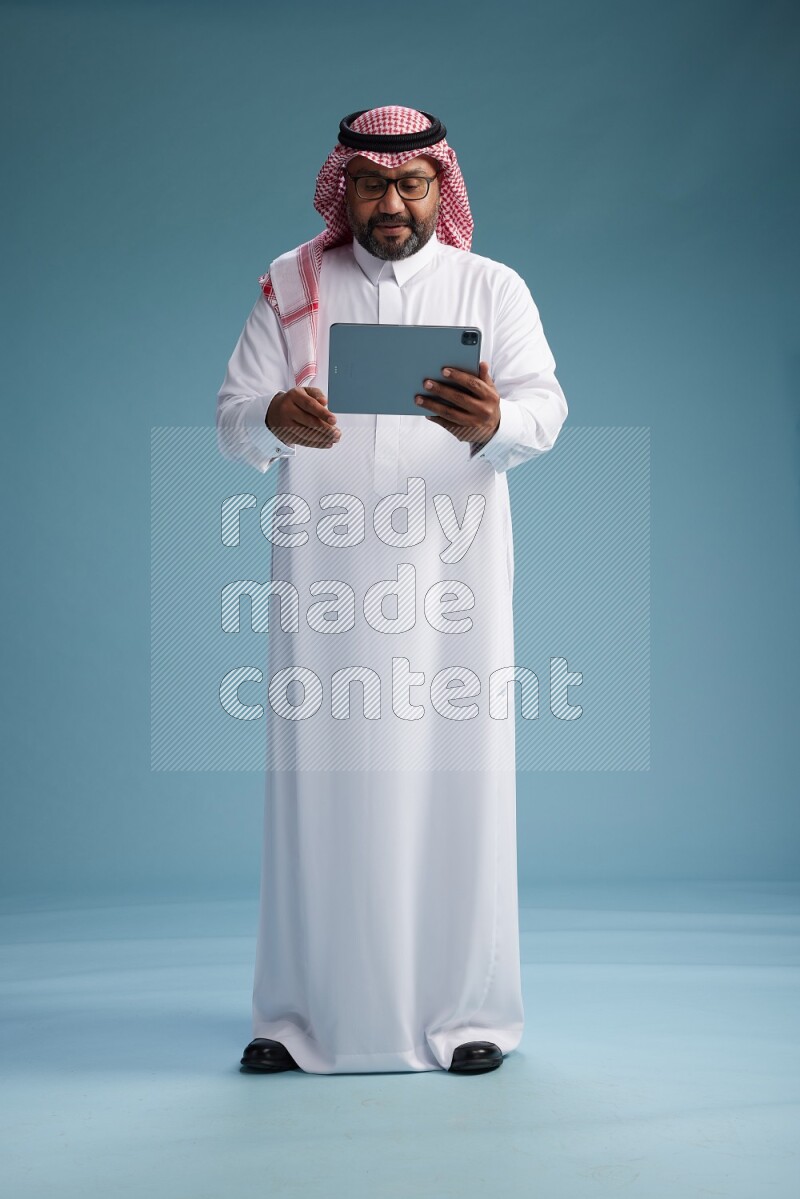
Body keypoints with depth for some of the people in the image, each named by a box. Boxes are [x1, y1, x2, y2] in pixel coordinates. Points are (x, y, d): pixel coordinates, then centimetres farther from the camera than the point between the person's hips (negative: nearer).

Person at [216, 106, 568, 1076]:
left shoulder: (493, 288, 8)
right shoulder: (290, 287, 11)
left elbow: (545, 407, -6)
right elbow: (230, 417, 3)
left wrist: (492, 422, -30)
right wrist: (272, 419, -22)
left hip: (450, 571, 0)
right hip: (323, 577, 1)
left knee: (454, 778, 0)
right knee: (320, 782, 2)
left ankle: (464, 1011, 13)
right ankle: (302, 1014, 13)